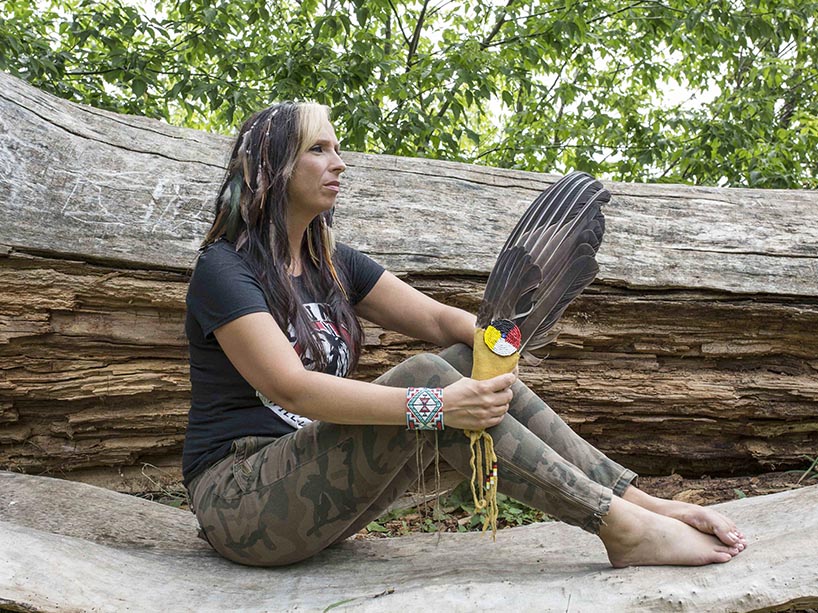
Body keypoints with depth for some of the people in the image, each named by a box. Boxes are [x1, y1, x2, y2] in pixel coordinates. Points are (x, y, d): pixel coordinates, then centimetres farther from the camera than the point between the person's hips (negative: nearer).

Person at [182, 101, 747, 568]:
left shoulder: (333, 263, 11)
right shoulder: (225, 269, -11)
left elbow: (438, 318, 3)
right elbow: (290, 387, -25)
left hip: (319, 488, 7)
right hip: (240, 501, -6)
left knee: (472, 365, -11)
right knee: (425, 375, -27)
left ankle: (637, 501, -13)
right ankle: (622, 529, -25)